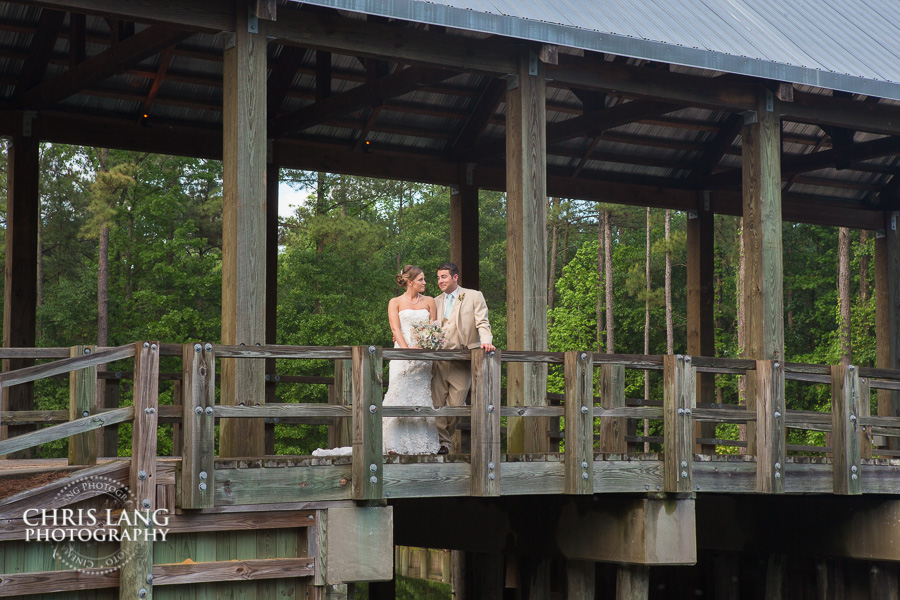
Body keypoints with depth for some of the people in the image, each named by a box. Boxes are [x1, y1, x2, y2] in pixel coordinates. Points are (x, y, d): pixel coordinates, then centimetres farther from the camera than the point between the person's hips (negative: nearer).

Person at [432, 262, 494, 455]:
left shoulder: (474, 296, 5)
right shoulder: (436, 302, 18)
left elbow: (482, 323, -2)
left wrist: (486, 341, -21)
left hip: (462, 360, -3)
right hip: (439, 359, 3)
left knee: (455, 404, -4)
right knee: (436, 403, -3)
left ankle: (447, 437, 14)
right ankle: (441, 442, 5)